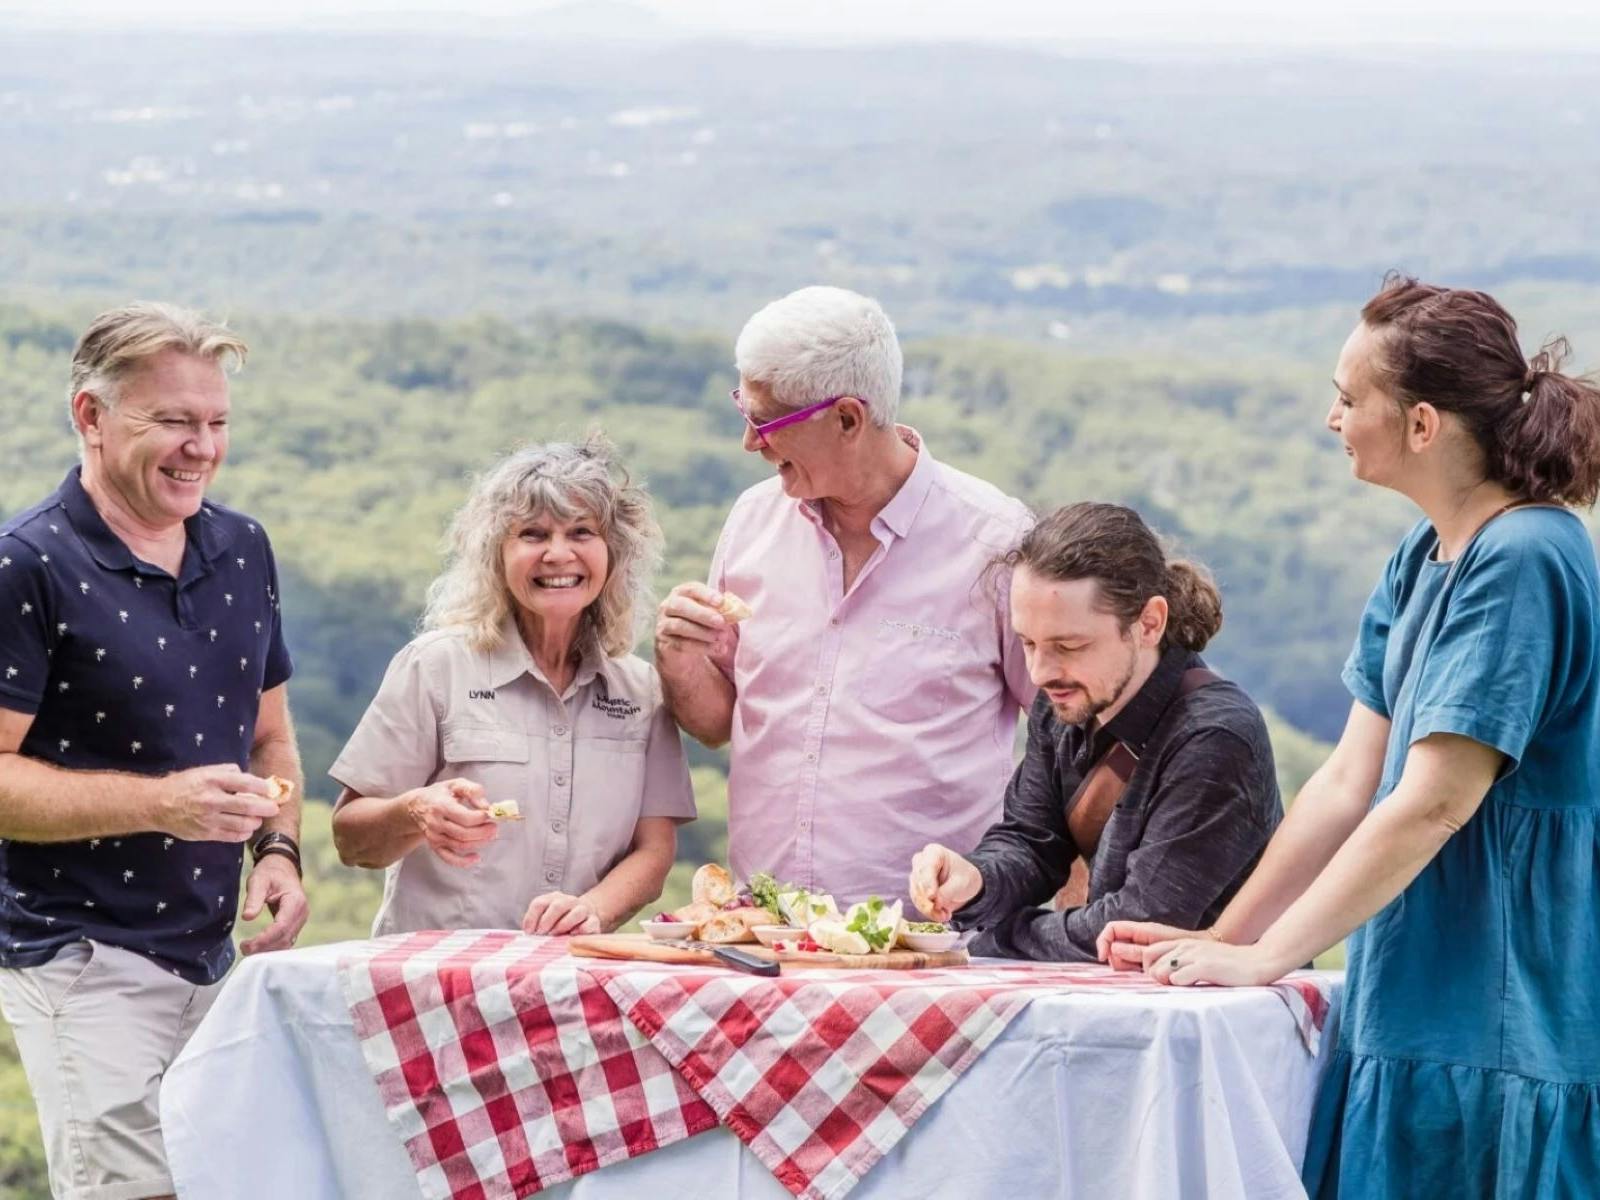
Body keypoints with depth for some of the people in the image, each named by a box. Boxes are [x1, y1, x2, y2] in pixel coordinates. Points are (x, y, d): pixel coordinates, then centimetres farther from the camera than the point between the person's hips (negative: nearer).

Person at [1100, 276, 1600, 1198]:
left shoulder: (1525, 562, -16)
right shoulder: (1423, 564, 12)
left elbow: (1433, 803, -20)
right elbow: (1351, 783, 13)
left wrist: (1264, 956, -17)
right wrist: (1222, 939, 8)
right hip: (1416, 1011, 8)